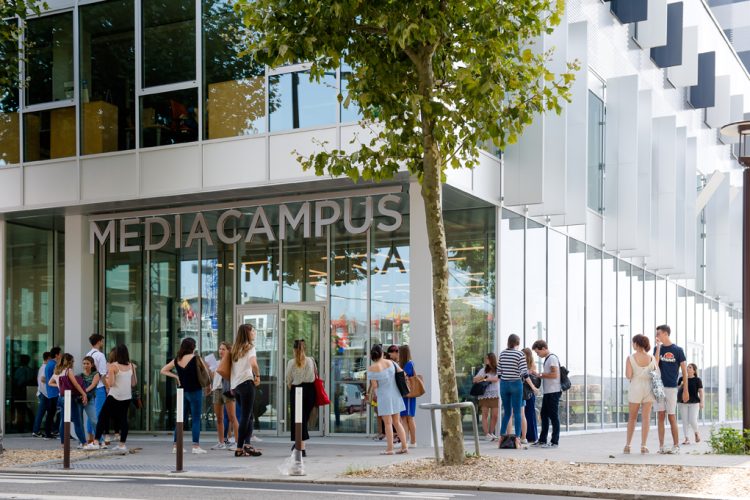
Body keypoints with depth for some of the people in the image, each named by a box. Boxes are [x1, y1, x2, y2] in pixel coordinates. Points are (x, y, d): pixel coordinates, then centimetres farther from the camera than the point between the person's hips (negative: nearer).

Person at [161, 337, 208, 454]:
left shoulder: (176, 360, 3)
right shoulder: (196, 359, -11)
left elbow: (163, 370, 11)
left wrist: (176, 376, 8)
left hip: (182, 391, 5)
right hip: (195, 391, -5)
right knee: (196, 419, -2)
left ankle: (176, 446, 12)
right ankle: (196, 446, -6)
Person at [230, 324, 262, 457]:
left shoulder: (235, 348, 17)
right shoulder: (250, 347, -4)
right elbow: (253, 364, -23)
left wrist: (231, 386, 18)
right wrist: (257, 376, -8)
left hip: (235, 385, 7)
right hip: (246, 383, -7)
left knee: (248, 416, 14)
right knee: (246, 416, -3)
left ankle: (246, 444, 4)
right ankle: (240, 448, -4)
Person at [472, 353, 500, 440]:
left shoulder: (497, 370, 4)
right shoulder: (483, 370, 12)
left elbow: (496, 379, -12)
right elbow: (474, 380, 11)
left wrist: (484, 379, -10)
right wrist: (481, 377, -9)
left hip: (495, 395, -1)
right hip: (484, 394, 1)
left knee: (495, 415, -3)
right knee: (485, 414, -5)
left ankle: (491, 433, 10)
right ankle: (487, 434, -5)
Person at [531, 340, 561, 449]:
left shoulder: (552, 358, -11)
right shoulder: (547, 359, 18)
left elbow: (555, 374, -20)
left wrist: (540, 375, -14)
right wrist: (538, 375, 13)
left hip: (553, 392, -10)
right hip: (547, 392, 10)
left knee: (553, 416, -5)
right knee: (544, 415, 12)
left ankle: (554, 441, -1)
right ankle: (542, 440, 19)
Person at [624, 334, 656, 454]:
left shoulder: (630, 358, -8)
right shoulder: (651, 358, 0)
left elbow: (628, 376, -12)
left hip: (635, 388, -1)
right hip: (648, 387, 2)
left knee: (632, 418, 10)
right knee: (645, 418, 3)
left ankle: (627, 445, 10)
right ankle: (643, 446, -1)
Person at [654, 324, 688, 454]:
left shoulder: (677, 350, -1)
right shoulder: (657, 349, 8)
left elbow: (684, 371, 0)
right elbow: (655, 365, -7)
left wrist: (685, 390, -4)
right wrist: (659, 347, -11)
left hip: (671, 388, -3)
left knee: (672, 417, -1)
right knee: (660, 416, 2)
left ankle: (676, 446, 8)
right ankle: (661, 446, 4)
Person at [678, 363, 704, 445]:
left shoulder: (697, 380, -1)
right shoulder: (682, 379, 7)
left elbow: (700, 391, -1)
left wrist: (701, 402, -9)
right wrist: (681, 385, -8)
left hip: (694, 403, -3)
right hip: (683, 403, 3)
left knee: (692, 420, -7)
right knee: (685, 421, 1)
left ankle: (696, 432, 23)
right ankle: (687, 438, 4)